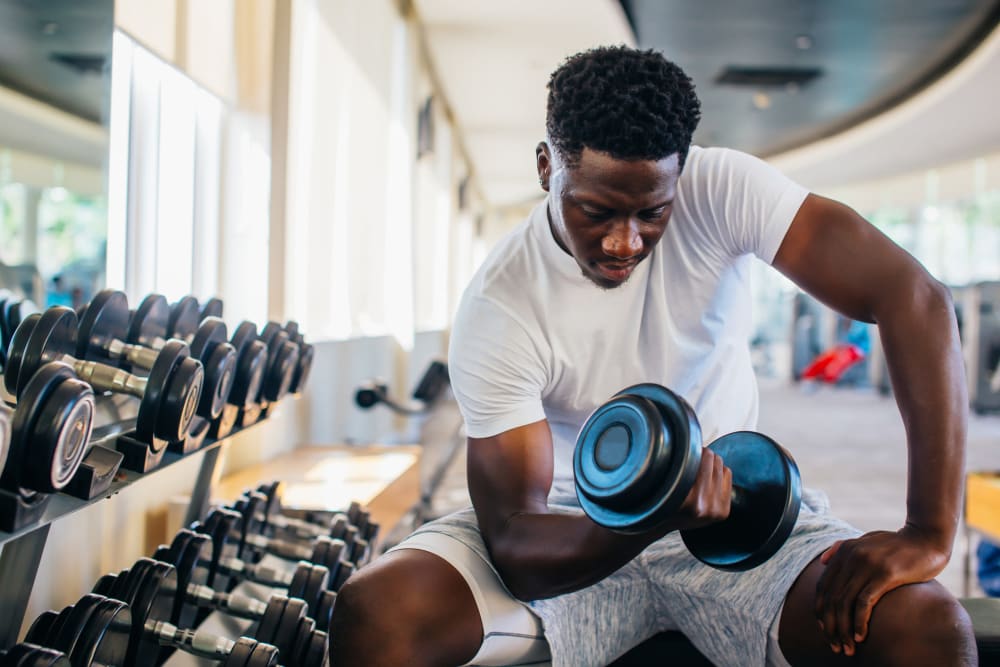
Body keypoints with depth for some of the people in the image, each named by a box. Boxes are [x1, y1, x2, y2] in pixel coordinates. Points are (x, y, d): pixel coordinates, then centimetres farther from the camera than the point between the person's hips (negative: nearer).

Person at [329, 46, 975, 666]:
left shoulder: (722, 192, -16)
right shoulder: (496, 310, -18)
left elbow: (913, 297, -23)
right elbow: (513, 544, -21)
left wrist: (930, 536, -29)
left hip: (729, 503, 1)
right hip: (581, 533, 0)